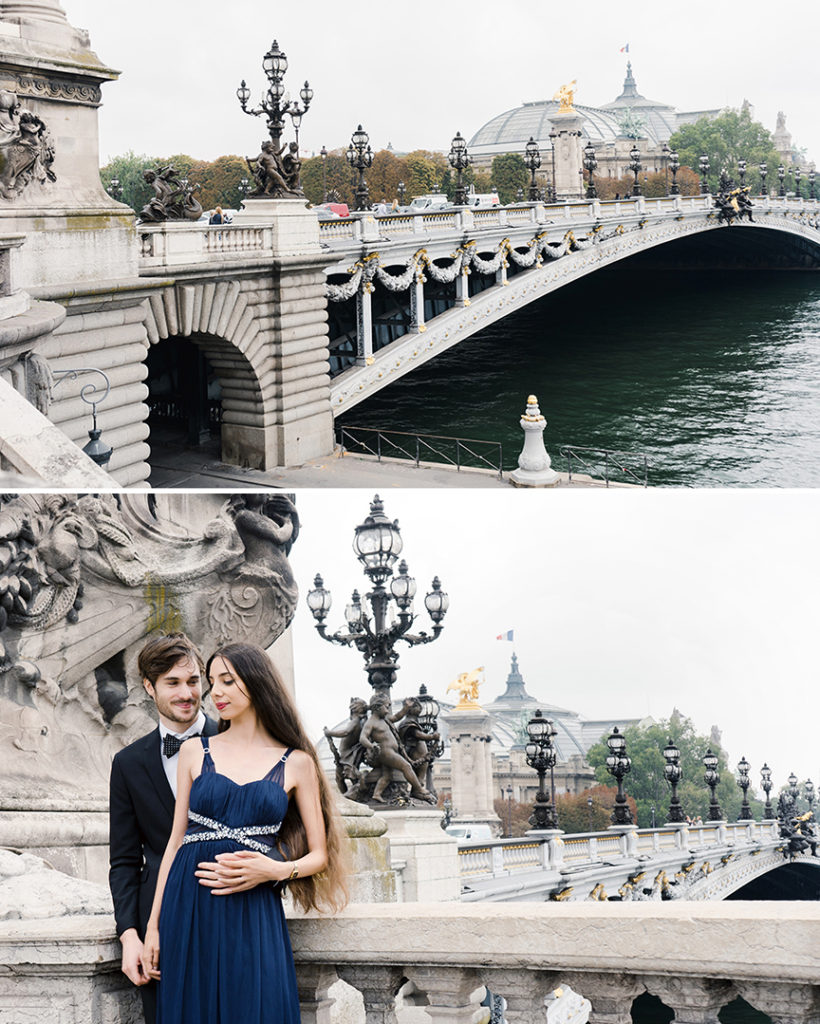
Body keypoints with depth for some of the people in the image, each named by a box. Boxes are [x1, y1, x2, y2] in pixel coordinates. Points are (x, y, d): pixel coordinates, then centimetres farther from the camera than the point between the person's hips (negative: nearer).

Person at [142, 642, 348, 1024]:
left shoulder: (296, 763, 5)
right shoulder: (195, 752, 10)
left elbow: (320, 854, 7)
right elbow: (176, 840, 10)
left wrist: (275, 870, -12)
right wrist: (153, 925, 6)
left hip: (253, 916, -1)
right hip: (189, 910, 1)